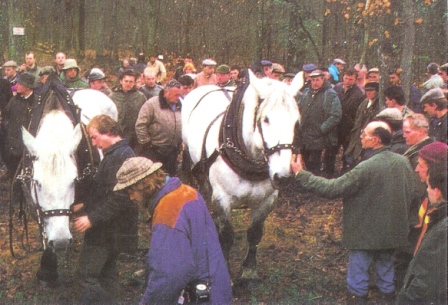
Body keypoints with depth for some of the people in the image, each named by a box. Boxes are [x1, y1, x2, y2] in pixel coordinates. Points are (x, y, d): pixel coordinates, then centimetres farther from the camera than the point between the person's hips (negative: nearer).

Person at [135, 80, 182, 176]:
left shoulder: (180, 106, 7)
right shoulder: (152, 104, -11)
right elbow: (140, 125, -13)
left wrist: (181, 143, 11)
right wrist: (146, 143, -11)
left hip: (173, 152, 6)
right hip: (153, 150, -5)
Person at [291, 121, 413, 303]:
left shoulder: (366, 168, -27)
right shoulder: (403, 162, -6)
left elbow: (332, 189, -25)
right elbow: (409, 194, 8)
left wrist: (300, 175, -20)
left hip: (365, 233, -6)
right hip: (392, 231, 6)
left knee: (358, 275, 10)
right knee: (386, 267, 23)